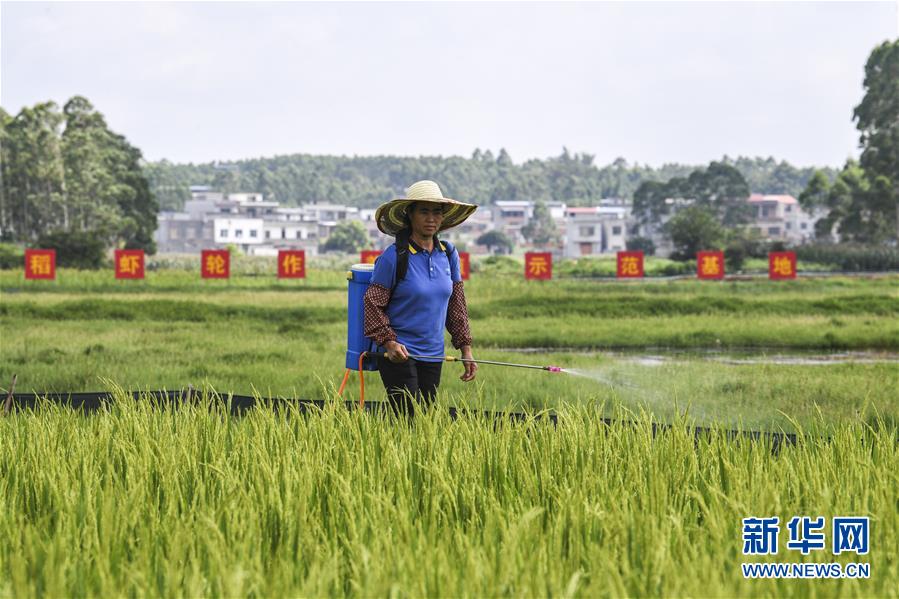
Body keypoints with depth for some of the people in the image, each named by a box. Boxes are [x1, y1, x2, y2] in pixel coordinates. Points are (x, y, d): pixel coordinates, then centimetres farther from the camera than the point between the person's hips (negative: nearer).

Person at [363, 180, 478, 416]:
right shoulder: (394, 257, -10)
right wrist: (389, 342, -18)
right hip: (399, 354, -5)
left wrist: (466, 348, 10)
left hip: (433, 356, 5)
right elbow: (372, 304, -7)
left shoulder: (448, 253, 6)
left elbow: (456, 305, 12)